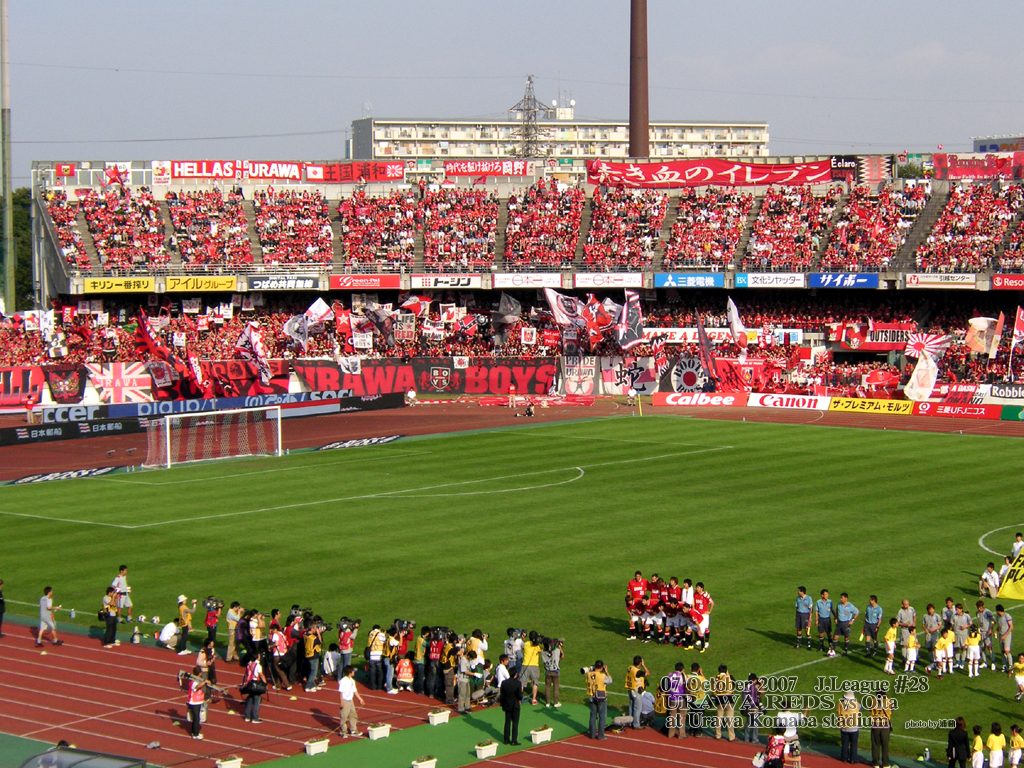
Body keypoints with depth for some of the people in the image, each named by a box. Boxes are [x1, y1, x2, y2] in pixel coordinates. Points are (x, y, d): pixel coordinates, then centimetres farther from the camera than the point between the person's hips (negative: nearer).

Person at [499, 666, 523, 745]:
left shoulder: (504, 683, -4)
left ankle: (506, 739, 18)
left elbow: (501, 695, 1)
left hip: (506, 705, 4)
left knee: (507, 722, 14)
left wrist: (502, 704, 13)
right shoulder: (518, 683, -17)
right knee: (515, 723, 3)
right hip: (515, 705, -4)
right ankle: (514, 741, 2)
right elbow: (520, 696, -17)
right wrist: (521, 691, 4)